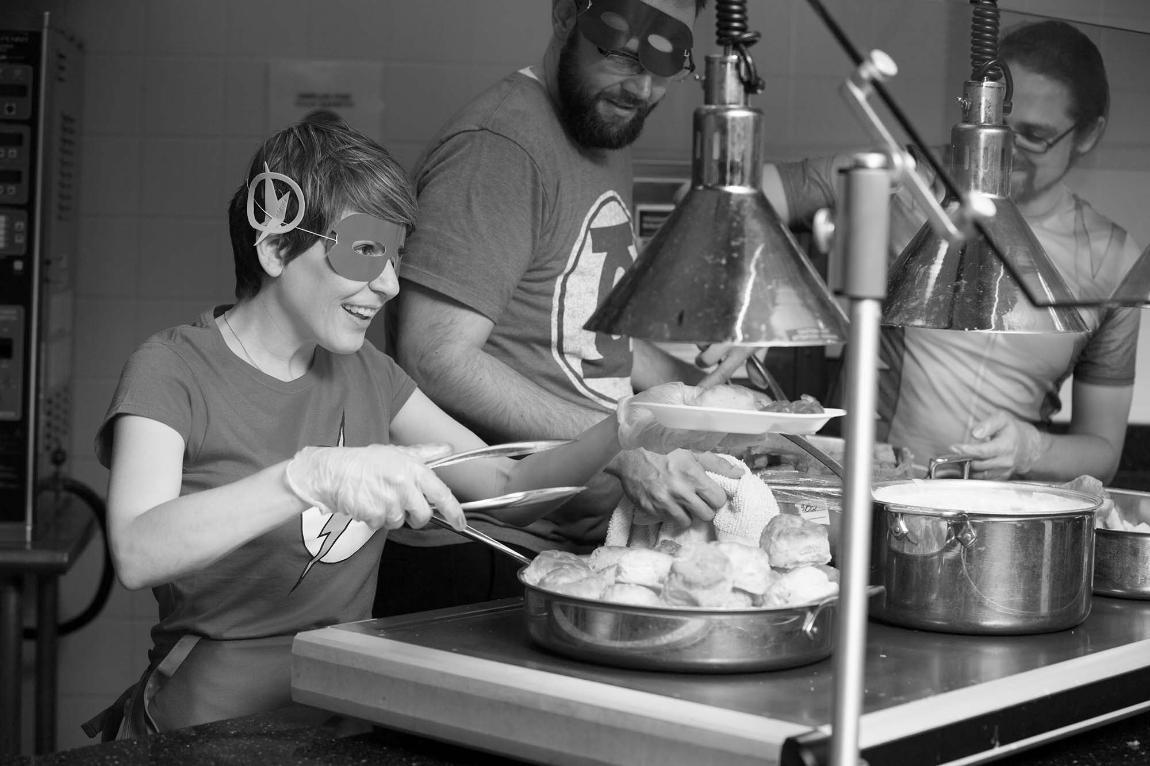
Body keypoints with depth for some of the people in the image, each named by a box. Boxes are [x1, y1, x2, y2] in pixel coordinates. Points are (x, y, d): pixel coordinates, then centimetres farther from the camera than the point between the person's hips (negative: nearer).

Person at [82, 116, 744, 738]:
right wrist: (311, 475, -33)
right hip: (217, 725, -6)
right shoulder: (174, 370, -6)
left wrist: (627, 432, -7)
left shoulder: (363, 371, 12)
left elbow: (504, 488, 9)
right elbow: (137, 555, -22)